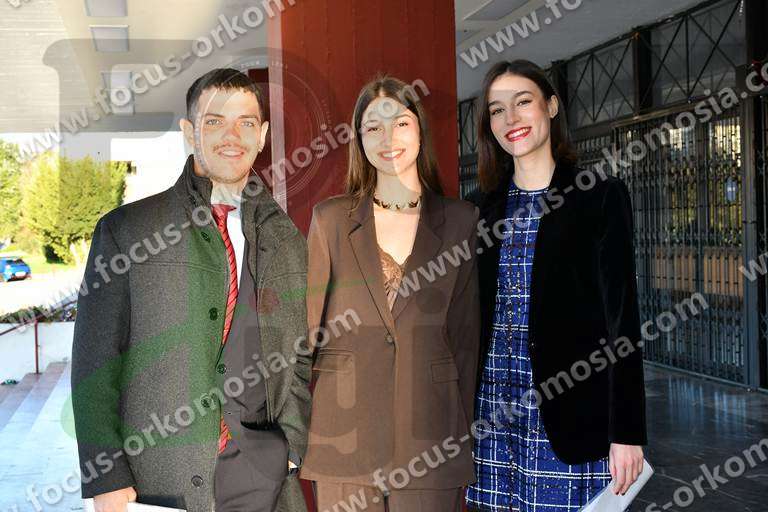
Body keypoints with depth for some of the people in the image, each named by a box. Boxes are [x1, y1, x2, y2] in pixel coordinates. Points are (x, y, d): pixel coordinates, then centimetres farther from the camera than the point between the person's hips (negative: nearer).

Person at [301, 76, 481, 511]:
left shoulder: (461, 221, 4)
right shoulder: (330, 218, 3)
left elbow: (466, 335, 7)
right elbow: (306, 323, 4)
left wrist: (462, 433, 5)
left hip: (429, 438, 0)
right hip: (344, 435, 0)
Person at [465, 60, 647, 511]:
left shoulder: (600, 195, -3)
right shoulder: (488, 207, 10)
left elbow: (622, 314, -6)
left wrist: (627, 432, -9)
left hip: (571, 410, -4)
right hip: (495, 406, 4)